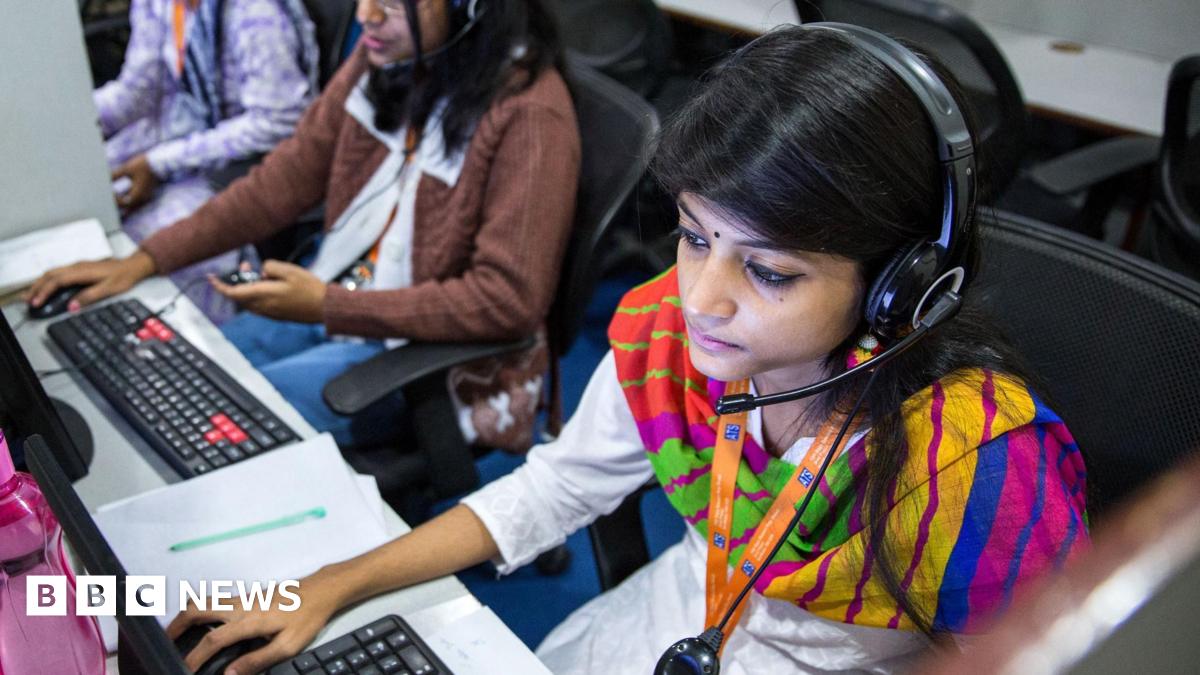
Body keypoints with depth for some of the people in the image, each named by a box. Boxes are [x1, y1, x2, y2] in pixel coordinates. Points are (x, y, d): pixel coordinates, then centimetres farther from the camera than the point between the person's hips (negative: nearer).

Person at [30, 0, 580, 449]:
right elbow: (287, 177, 5)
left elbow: (510, 300, -24)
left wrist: (327, 306, -25)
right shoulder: (384, 58, -2)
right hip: (329, 297, 7)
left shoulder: (528, 113, -23)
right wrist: (146, 260, -1)